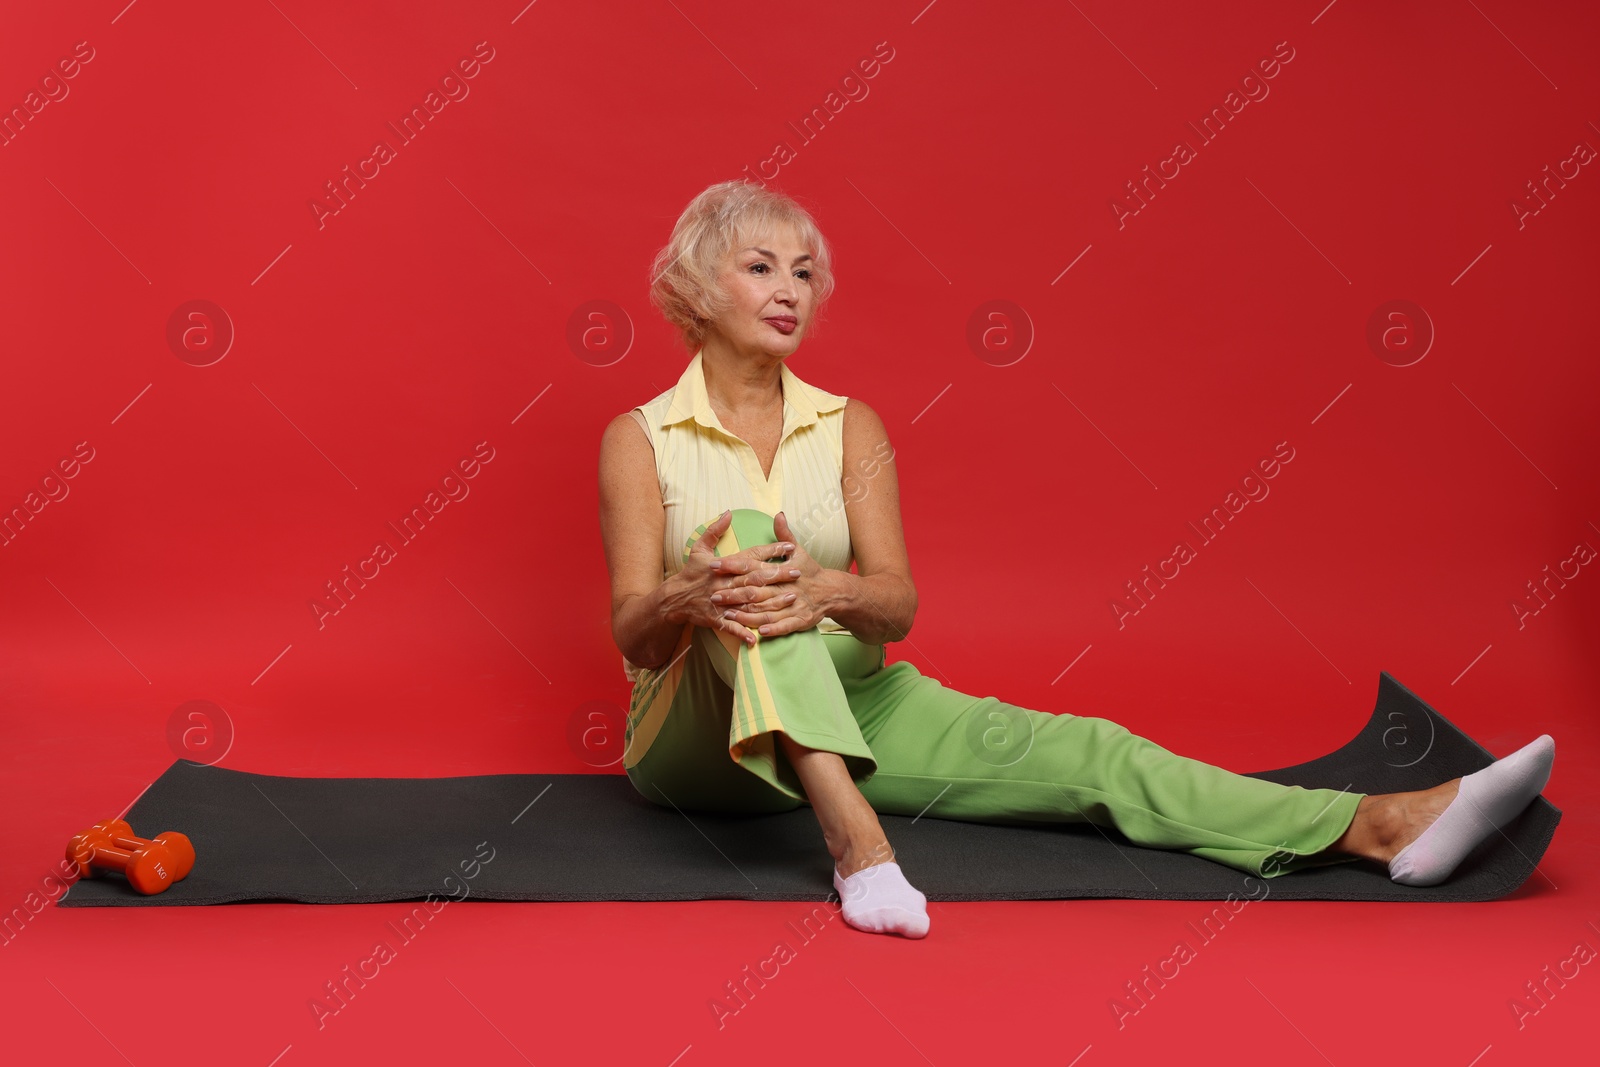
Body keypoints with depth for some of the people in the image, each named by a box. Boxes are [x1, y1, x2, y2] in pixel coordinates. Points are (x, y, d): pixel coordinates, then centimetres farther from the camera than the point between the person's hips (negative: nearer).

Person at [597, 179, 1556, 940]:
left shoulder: (849, 426, 7)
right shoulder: (641, 438, -1)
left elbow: (898, 602, -5)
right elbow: (633, 634, -9)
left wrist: (829, 593, -30)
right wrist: (686, 601, -35)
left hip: (851, 703, 3)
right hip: (698, 735, -3)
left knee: (1073, 751, -20)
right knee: (744, 536, -33)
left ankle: (1377, 827, -33)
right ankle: (852, 833, -49)